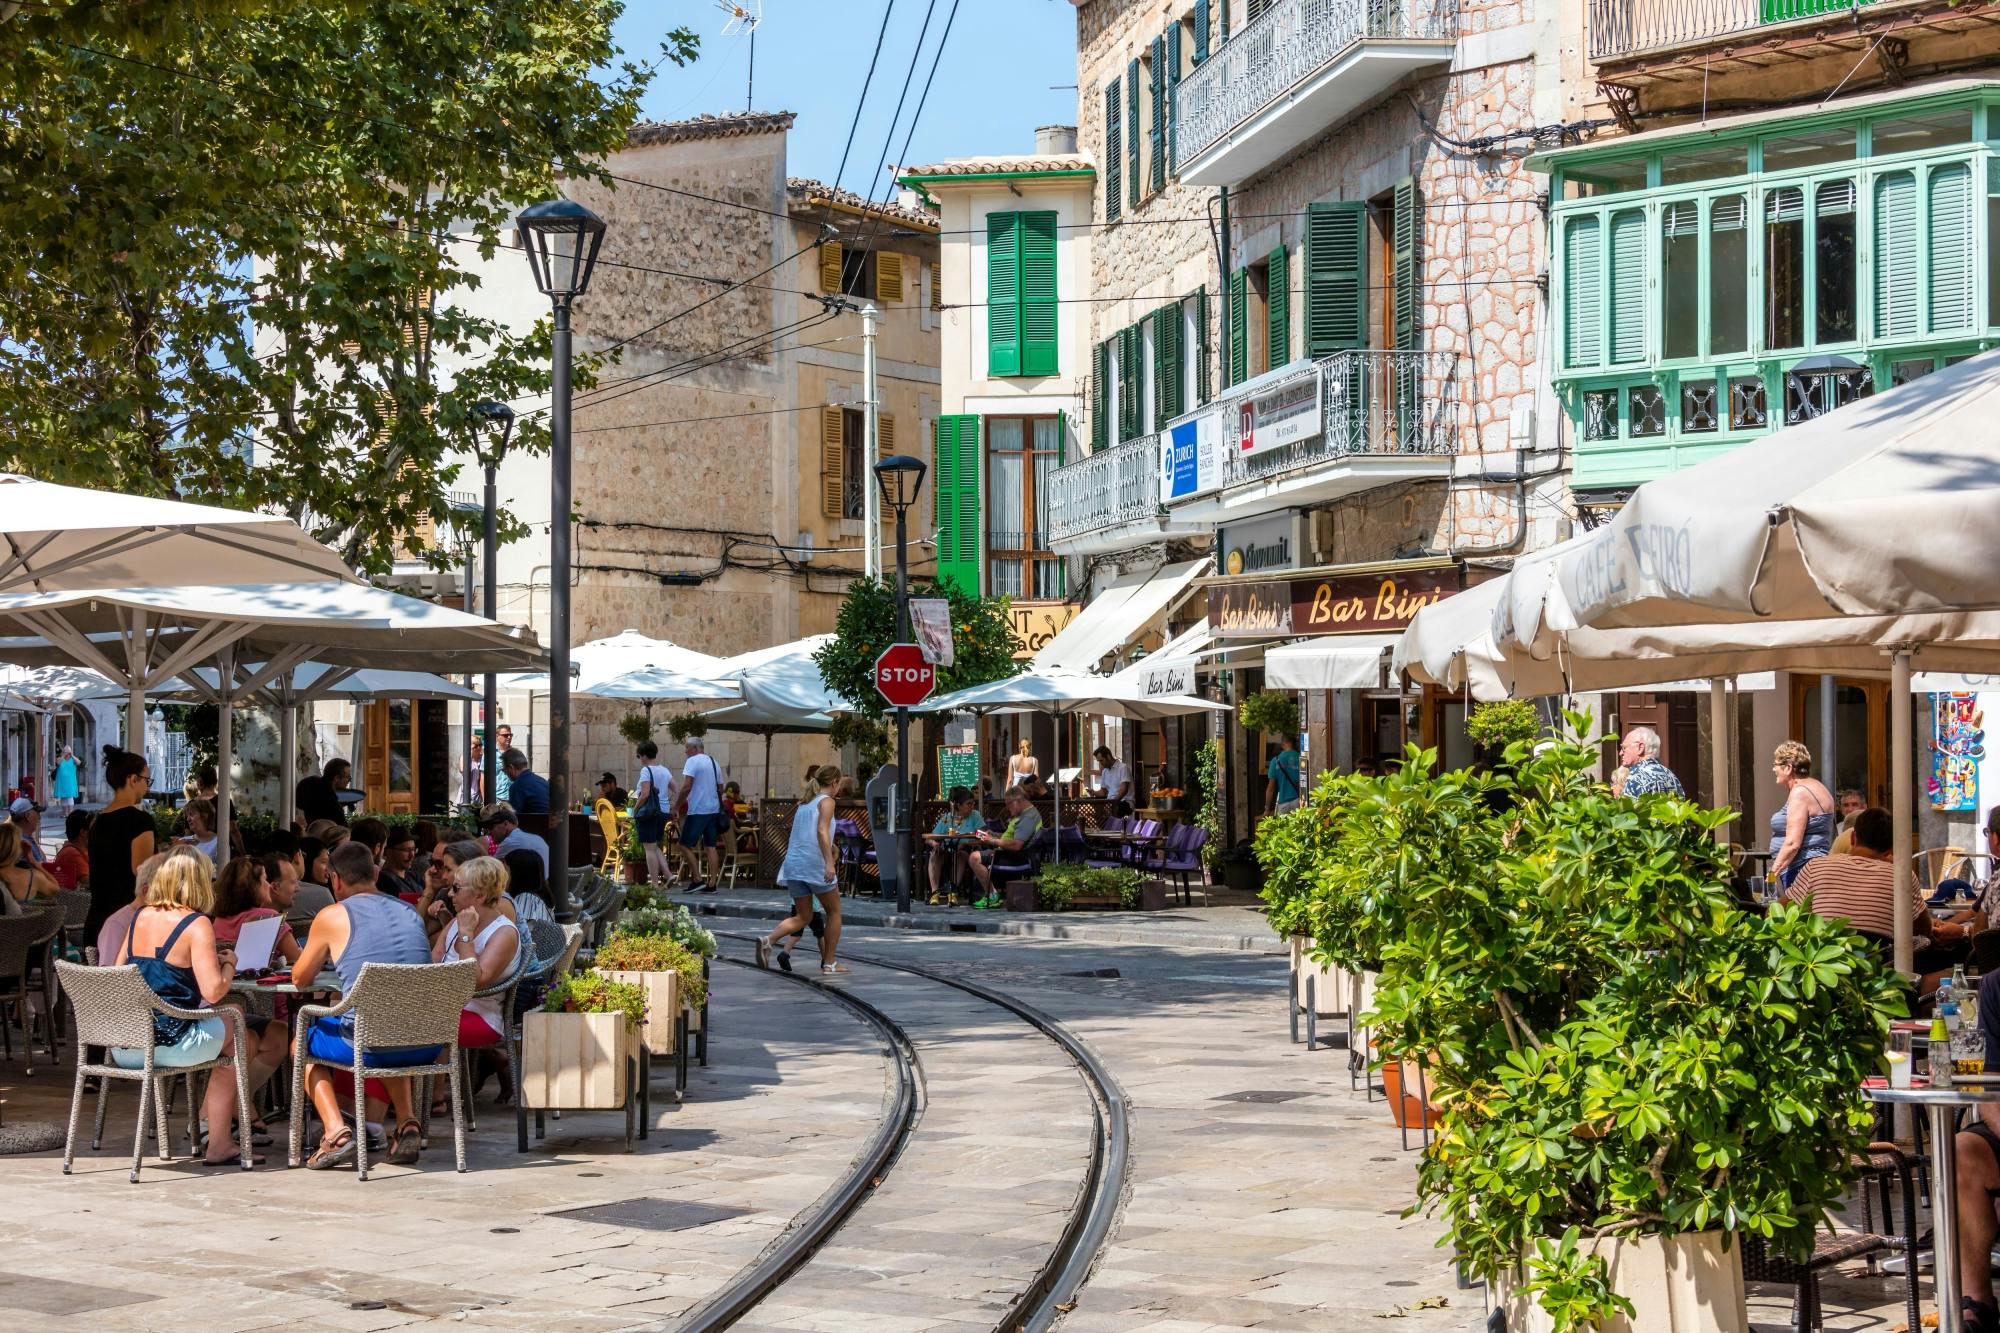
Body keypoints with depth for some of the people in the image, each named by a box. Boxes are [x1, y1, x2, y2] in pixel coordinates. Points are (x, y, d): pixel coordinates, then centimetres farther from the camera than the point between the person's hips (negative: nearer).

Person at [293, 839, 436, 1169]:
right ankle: (408, 1124, 20)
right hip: (426, 1047, 5)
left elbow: (300, 978, 14)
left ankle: (336, 1131, 7)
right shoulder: (410, 912, 13)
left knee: (303, 1043, 26)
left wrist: (315, 957, 36)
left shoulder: (333, 916, 0)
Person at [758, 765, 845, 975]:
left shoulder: (804, 803, 20)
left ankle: (768, 940, -15)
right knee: (834, 912, 11)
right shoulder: (826, 801, -3)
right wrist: (830, 862, -24)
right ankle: (829, 963, 12)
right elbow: (822, 830, -17)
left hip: (794, 863, 7)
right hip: (815, 863, -7)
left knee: (803, 917, 11)